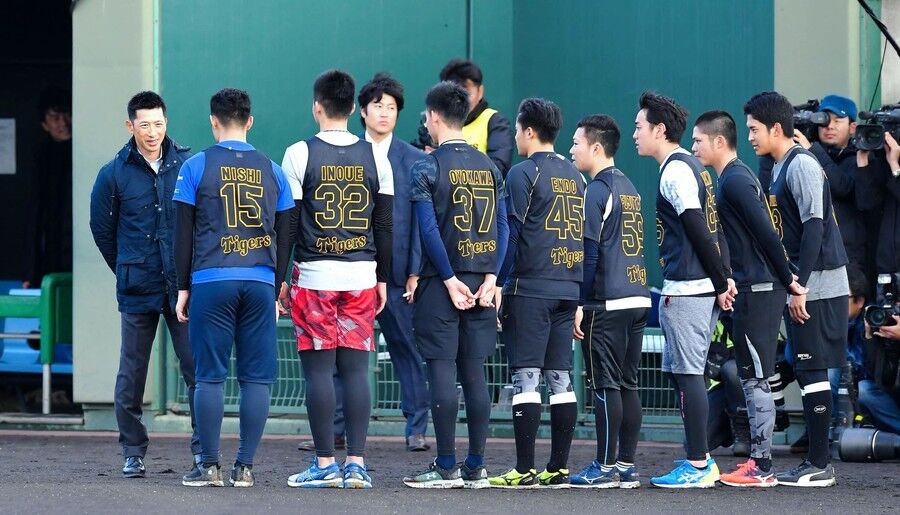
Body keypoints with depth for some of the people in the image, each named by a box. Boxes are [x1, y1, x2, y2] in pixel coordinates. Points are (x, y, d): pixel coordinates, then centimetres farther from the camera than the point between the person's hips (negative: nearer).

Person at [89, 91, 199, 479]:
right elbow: (101, 228, 13)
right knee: (131, 374, 4)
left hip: (184, 286, 0)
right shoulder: (114, 174, 1)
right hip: (137, 291, 0)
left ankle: (202, 448, 4)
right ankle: (133, 452, 13)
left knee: (196, 367, -3)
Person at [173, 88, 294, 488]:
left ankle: (209, 466, -1)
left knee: (210, 376, 1)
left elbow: (183, 233, 3)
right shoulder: (271, 170, 11)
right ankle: (245, 467, 2)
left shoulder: (197, 167, 3)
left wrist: (183, 288, 8)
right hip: (260, 283, 2)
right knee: (256, 377, 3)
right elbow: (283, 237, 13)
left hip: (212, 282, -2)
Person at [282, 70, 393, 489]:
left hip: (314, 276, -3)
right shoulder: (375, 157, 6)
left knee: (318, 368, -1)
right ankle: (356, 464, 1)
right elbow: (385, 224, 9)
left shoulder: (300, 154, -4)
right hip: (361, 277, 3)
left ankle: (325, 464, -1)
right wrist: (383, 278, 16)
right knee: (356, 368, 4)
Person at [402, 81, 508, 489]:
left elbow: (429, 229, -14)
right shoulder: (490, 168, 10)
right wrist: (490, 277, 1)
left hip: (442, 282, -5)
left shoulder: (427, 168, -7)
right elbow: (502, 226, 5)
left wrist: (450, 280, -11)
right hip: (480, 281, 5)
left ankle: (446, 468, -5)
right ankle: (475, 467, 8)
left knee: (442, 372, -4)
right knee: (474, 374, 8)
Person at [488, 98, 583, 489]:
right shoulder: (574, 176, 15)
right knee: (560, 379, 8)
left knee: (525, 378, -6)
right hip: (567, 289, 7)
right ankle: (558, 468, 8)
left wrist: (500, 283, -7)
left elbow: (514, 233, -10)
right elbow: (582, 236, 17)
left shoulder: (523, 173, -6)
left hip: (529, 288, -7)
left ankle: (524, 469, -8)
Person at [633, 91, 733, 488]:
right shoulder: (691, 166, 18)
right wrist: (725, 278, 13)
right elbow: (712, 230, 18)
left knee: (687, 374, -7)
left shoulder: (675, 171, -12)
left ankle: (698, 466, -6)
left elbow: (700, 233, -17)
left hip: (685, 290, -10)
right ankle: (700, 459, 16)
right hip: (702, 288, 10)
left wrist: (720, 284, -12)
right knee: (680, 373, 14)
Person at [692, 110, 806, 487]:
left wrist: (788, 280, -16)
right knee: (753, 378, 13)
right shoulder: (737, 177, 17)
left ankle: (761, 467, -5)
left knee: (755, 379, -7)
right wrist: (786, 280, 18)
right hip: (755, 289, 10)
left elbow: (766, 234, -19)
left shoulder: (735, 181, -14)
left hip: (756, 291, -10)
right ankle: (757, 460, 17)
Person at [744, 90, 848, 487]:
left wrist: (799, 286, -21)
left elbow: (814, 228, -19)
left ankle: (819, 465, -5)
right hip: (801, 287, 9)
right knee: (806, 372, 10)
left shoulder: (802, 165, -13)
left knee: (812, 371, -7)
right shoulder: (780, 169, 16)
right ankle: (817, 461, 13)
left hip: (817, 286, -9)